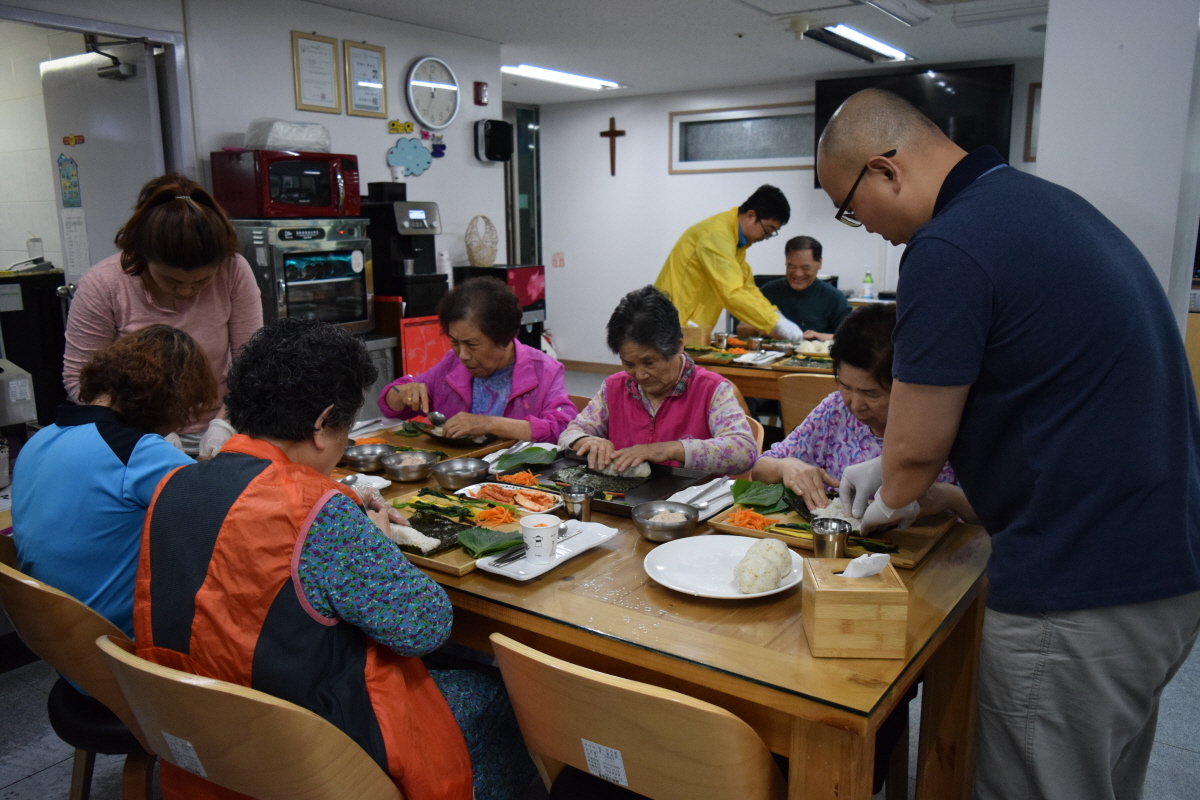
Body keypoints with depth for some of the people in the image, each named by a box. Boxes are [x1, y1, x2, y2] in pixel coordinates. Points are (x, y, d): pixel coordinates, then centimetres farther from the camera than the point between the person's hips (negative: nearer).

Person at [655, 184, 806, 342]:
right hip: (676, 325, -9)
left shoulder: (736, 237, 11)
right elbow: (731, 293, -27)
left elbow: (746, 286, 11)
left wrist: (776, 317, -2)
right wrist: (776, 324, -26)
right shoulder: (717, 236, -20)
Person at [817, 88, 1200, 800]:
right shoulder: (1047, 201, 11)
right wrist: (896, 469, 22)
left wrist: (890, 500, 10)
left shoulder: (948, 251, -21)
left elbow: (917, 450, -14)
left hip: (1079, 595, -10)